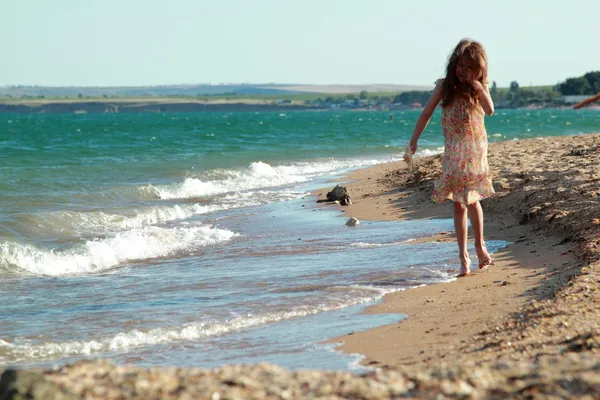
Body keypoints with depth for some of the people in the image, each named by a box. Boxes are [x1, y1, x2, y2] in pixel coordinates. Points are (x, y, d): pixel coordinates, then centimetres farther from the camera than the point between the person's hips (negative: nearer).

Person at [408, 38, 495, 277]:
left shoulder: (478, 89, 2)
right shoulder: (445, 86, 2)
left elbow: (490, 110, -14)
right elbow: (426, 114, 5)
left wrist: (478, 87, -20)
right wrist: (414, 140, 1)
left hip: (475, 150, -1)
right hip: (453, 152, 1)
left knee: (471, 198, -12)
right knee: (458, 203, 1)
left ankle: (479, 245, 5)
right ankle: (463, 255, 4)